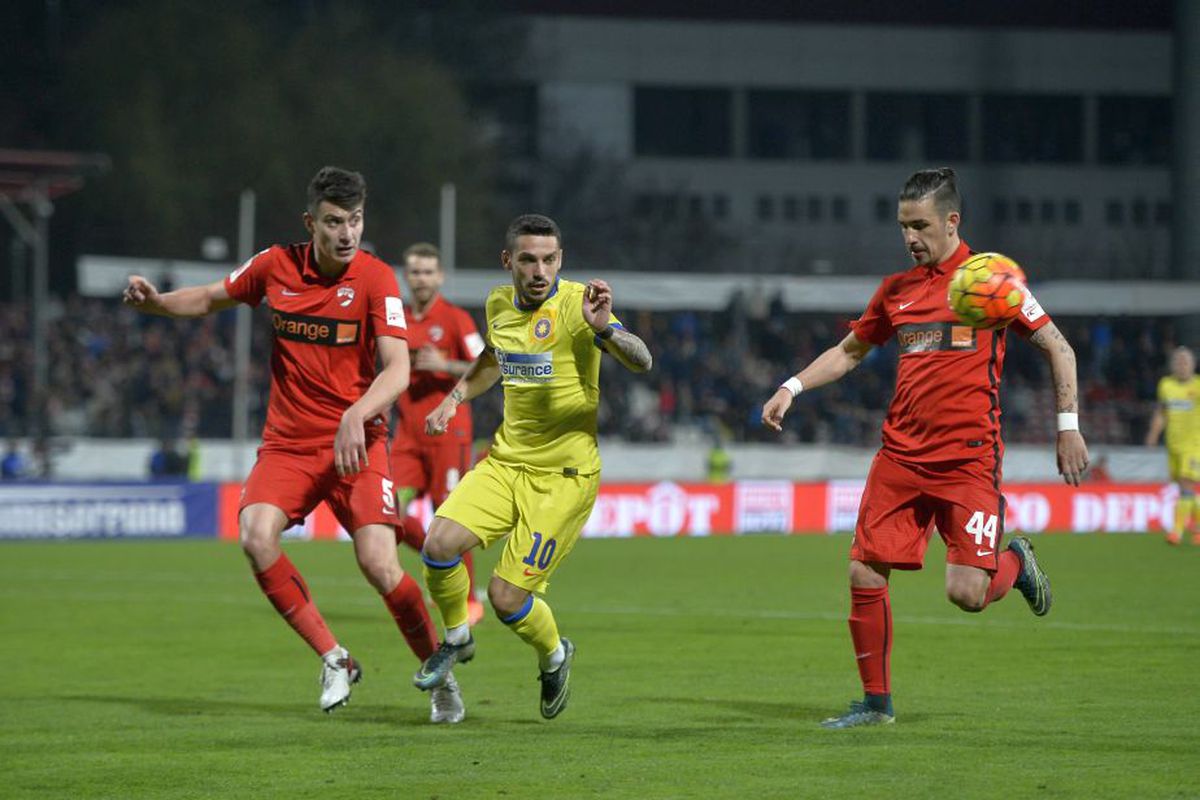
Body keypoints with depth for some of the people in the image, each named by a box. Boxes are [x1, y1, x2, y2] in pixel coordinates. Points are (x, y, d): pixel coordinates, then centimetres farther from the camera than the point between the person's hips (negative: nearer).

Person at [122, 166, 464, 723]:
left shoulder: (375, 278, -9)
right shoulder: (276, 266, 1)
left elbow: (397, 370, -17)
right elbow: (212, 299, 19)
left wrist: (355, 415, -34)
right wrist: (155, 301, 1)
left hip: (355, 442, -3)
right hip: (286, 442, 3)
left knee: (379, 565, -17)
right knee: (256, 537, -23)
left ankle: (440, 678, 6)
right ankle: (333, 660, -9)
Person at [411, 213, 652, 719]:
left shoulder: (575, 305, -15)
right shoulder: (498, 304, 5)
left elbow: (641, 362, -28)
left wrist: (603, 329, -46)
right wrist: (454, 399, 16)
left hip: (564, 475, -5)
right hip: (506, 462, 6)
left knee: (507, 598, -10)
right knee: (439, 544, -17)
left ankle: (554, 656, 23)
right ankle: (456, 640, 11)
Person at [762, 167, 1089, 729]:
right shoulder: (896, 289, 12)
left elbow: (1056, 348, 1)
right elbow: (850, 351, 25)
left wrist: (1067, 426, -4)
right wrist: (792, 387, 12)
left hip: (968, 459, -5)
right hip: (901, 455, 5)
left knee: (966, 593, -13)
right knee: (865, 574, -3)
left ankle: (1014, 562, 23)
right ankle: (876, 701, 13)